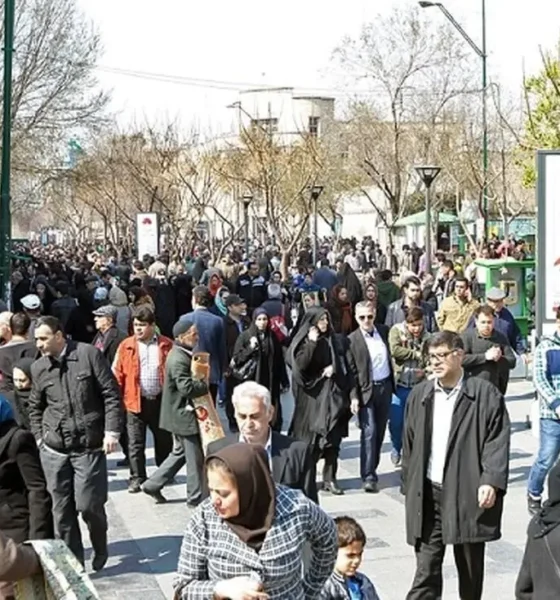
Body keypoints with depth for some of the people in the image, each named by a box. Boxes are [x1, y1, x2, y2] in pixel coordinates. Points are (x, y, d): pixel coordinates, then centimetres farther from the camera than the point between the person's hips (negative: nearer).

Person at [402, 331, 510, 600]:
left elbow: (498, 441, -8)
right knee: (426, 568, -1)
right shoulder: (419, 395, 10)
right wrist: (408, 487, 11)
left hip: (468, 495, -2)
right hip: (428, 494, 3)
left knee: (471, 567, 12)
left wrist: (492, 481, -19)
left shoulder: (485, 394, -3)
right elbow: (409, 445, 14)